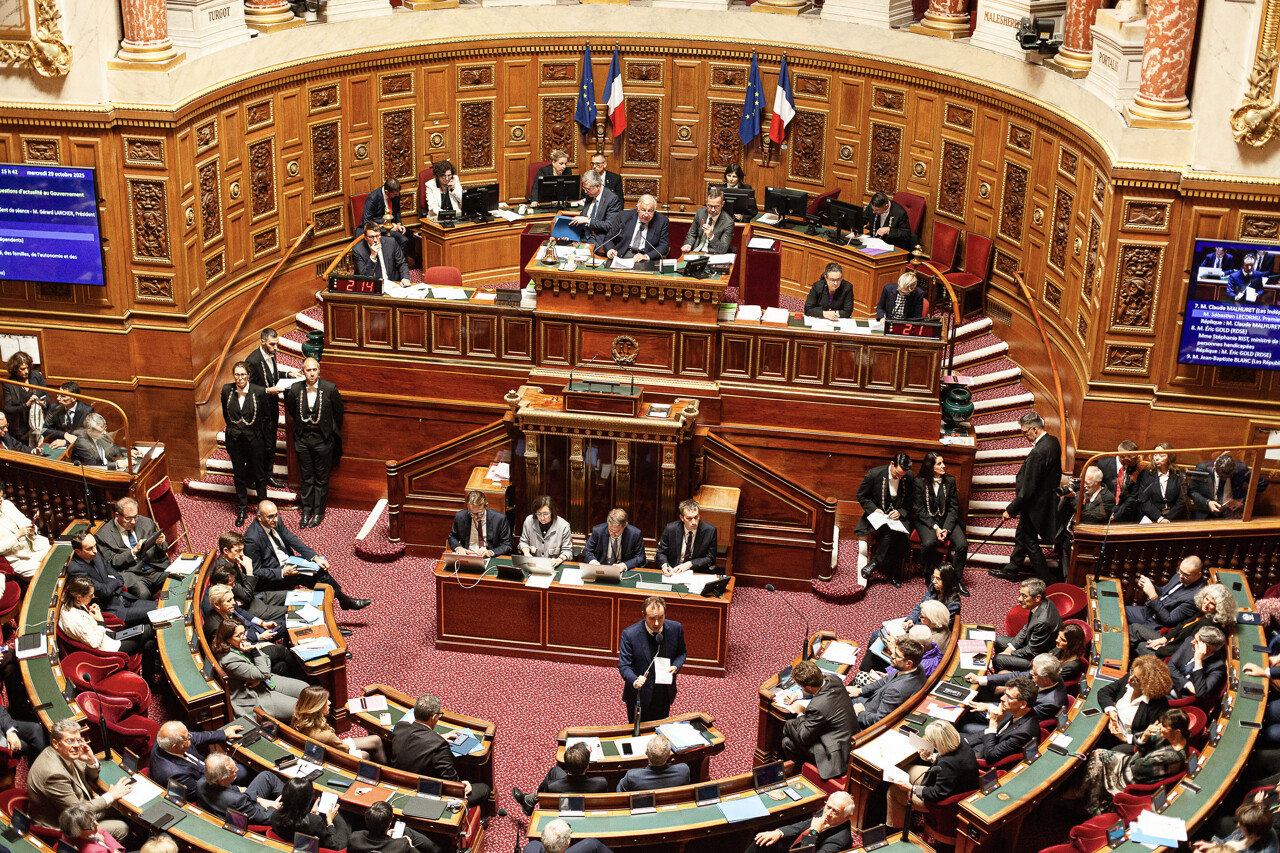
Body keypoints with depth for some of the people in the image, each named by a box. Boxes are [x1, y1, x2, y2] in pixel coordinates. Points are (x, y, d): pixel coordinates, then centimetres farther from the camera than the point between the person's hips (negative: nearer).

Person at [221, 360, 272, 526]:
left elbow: (267, 417, -3)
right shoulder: (227, 390, -6)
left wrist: (257, 432, 0)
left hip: (254, 439, -2)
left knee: (259, 475, 9)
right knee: (238, 476, 13)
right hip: (234, 439, 2)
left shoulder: (260, 392, -15)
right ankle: (242, 510, 27)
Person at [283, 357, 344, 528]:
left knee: (321, 479, 8)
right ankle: (306, 511, 25)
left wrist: (331, 432, 9)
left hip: (323, 440, -2)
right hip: (303, 440, 2)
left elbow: (338, 412, 0)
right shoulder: (295, 390, -7)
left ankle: (318, 512, 20)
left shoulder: (330, 389, -13)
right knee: (306, 478, 13)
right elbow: (292, 411, 12)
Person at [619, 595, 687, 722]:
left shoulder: (675, 628, -10)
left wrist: (676, 666, -12)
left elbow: (681, 653, 9)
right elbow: (624, 666, -16)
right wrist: (634, 681, -36)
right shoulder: (629, 634, -20)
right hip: (639, 697, -3)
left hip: (664, 696, 3)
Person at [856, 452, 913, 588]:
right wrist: (874, 509, -15)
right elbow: (861, 496, 0)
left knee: (902, 536, -31)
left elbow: (909, 503, 8)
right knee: (889, 530, -33)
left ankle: (875, 563, -18)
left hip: (897, 516, 2)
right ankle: (894, 575, -19)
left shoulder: (909, 478, -3)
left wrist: (900, 512, -11)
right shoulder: (874, 474, -11)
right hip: (878, 515, -2)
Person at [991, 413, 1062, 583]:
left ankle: (1047, 580, 16)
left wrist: (1010, 510, -18)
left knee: (1030, 543, 6)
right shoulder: (1053, 442, -1)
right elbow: (1057, 474, 13)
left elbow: (1028, 489, -27)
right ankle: (1010, 571, 38)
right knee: (1021, 537, 24)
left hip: (1035, 504, -10)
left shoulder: (1038, 453, -30)